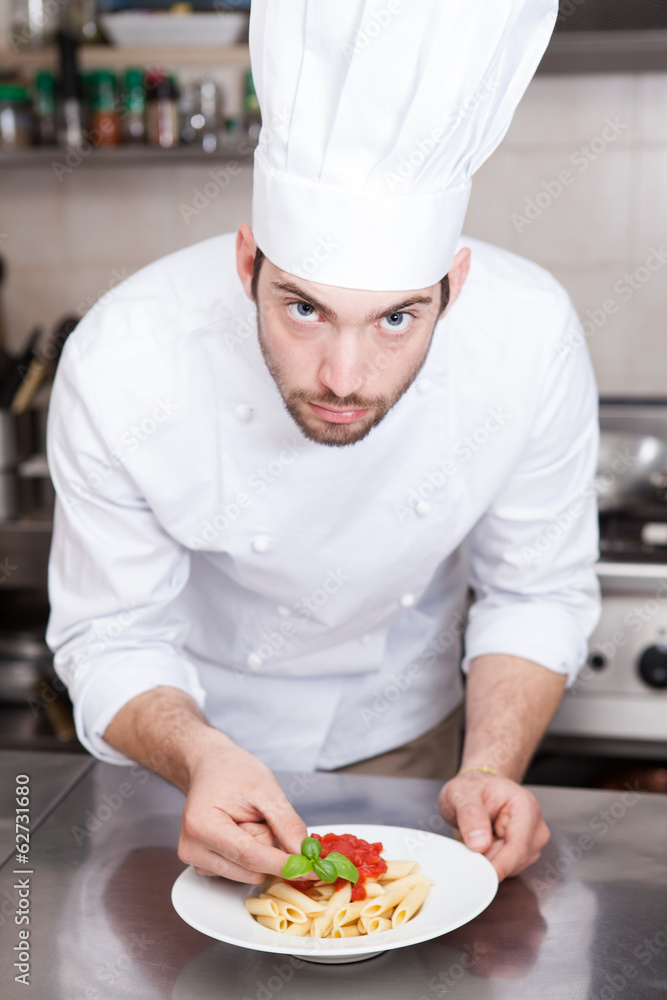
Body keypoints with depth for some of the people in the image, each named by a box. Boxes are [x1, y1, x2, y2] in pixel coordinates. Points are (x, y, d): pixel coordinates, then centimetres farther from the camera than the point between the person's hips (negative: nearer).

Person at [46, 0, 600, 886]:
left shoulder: (530, 340, -30)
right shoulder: (119, 369, -34)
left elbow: (536, 595, -16)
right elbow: (115, 642, -23)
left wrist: (491, 769, -30)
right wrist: (198, 758, -42)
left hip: (406, 730, 1)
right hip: (196, 733, 0)